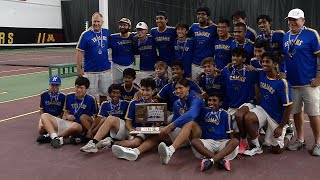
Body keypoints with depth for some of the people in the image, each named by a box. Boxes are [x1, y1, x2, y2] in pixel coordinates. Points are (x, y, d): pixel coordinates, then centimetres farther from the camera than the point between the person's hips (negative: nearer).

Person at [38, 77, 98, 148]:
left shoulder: (91, 100, -3)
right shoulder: (69, 97, 10)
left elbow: (95, 116, 3)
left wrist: (87, 118, -14)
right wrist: (68, 116, -2)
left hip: (79, 125, -5)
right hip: (67, 123, 5)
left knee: (76, 126, -42)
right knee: (44, 116, -10)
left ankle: (50, 135, -25)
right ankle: (54, 137, -34)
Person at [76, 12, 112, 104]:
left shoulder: (106, 33, 5)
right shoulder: (85, 35, -7)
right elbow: (79, 52, -7)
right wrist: (79, 68, -10)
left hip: (105, 70, 4)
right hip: (90, 71, -4)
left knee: (104, 93, 13)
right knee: (90, 94, 3)